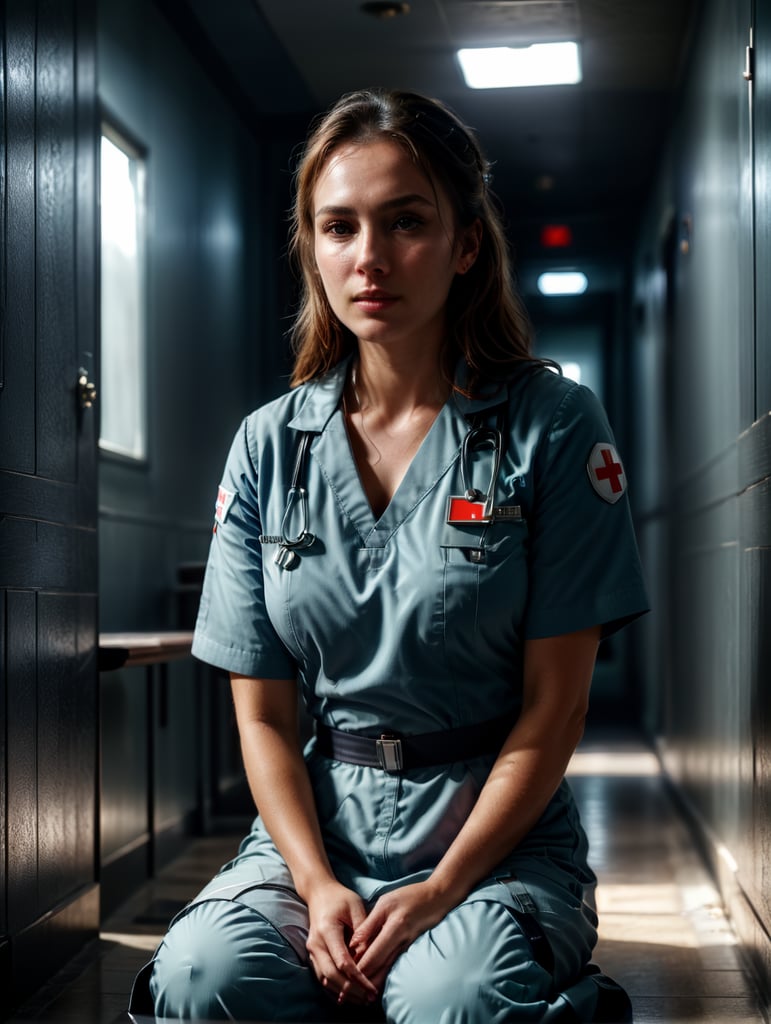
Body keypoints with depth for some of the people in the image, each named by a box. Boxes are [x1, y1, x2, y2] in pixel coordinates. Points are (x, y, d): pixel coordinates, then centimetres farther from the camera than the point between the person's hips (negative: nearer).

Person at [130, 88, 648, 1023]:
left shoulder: (552, 427, -3)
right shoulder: (269, 446, 7)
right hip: (319, 820, 3)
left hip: (499, 828, -2)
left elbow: (554, 704, -5)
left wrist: (441, 889, -14)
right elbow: (262, 710, 5)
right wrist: (317, 885, -10)